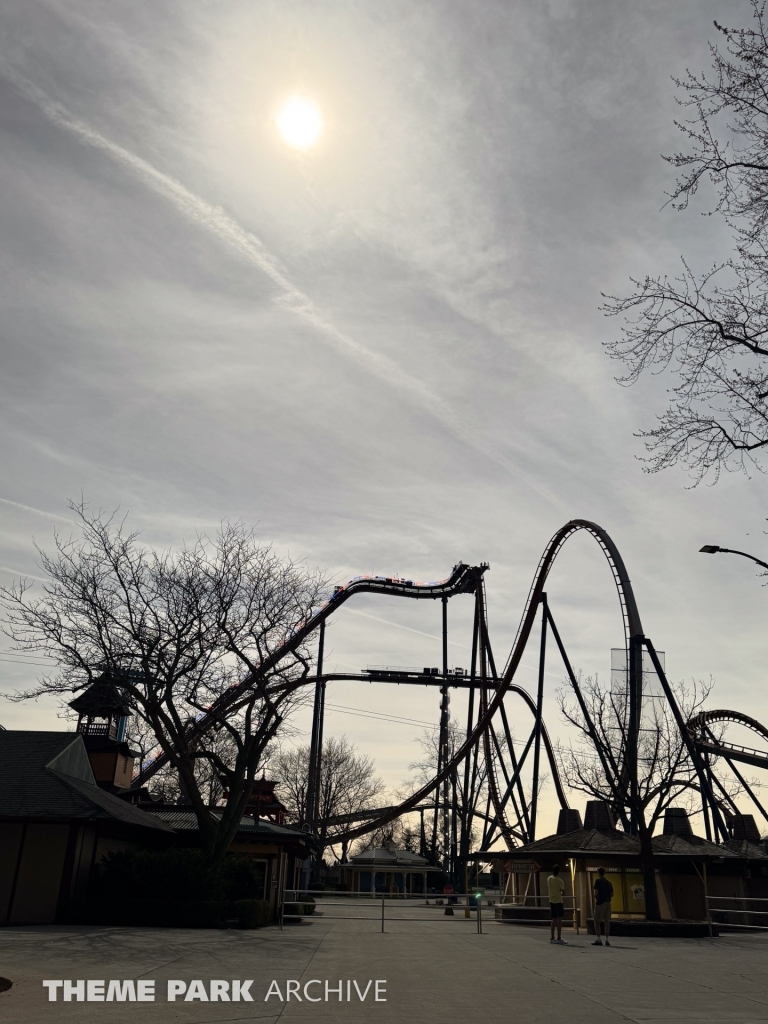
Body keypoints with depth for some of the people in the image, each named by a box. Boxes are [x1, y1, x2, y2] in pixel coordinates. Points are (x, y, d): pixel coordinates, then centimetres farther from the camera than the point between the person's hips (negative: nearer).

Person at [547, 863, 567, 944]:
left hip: (551, 901, 7)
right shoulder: (560, 881, -11)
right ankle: (559, 938, -14)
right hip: (558, 901, -7)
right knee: (559, 919, -8)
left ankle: (552, 938, 14)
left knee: (554, 920, 13)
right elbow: (563, 891, -9)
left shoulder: (549, 879, 7)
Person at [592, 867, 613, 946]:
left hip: (600, 903, -6)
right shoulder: (608, 882, 13)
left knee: (597, 921, 1)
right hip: (608, 903, 6)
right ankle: (607, 940, 4)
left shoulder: (598, 880, -6)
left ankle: (598, 939, -4)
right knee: (607, 921, 7)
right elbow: (612, 894, 14)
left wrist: (596, 898, 7)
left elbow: (596, 892, -12)